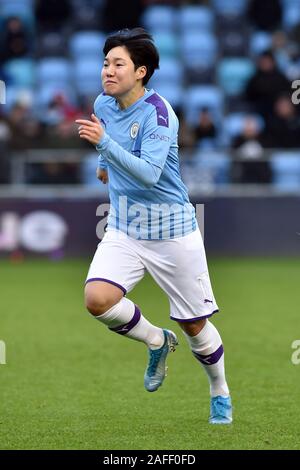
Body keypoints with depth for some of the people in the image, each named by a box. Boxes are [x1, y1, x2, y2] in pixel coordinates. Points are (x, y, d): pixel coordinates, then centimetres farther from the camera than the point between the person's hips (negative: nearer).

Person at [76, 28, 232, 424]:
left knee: (195, 325, 5)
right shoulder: (103, 105, 0)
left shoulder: (157, 112, -20)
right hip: (123, 230, 5)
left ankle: (221, 393, 31)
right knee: (97, 299, -21)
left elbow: (148, 174, -32)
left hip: (171, 232, -5)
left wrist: (104, 143, -40)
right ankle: (157, 341, 7)